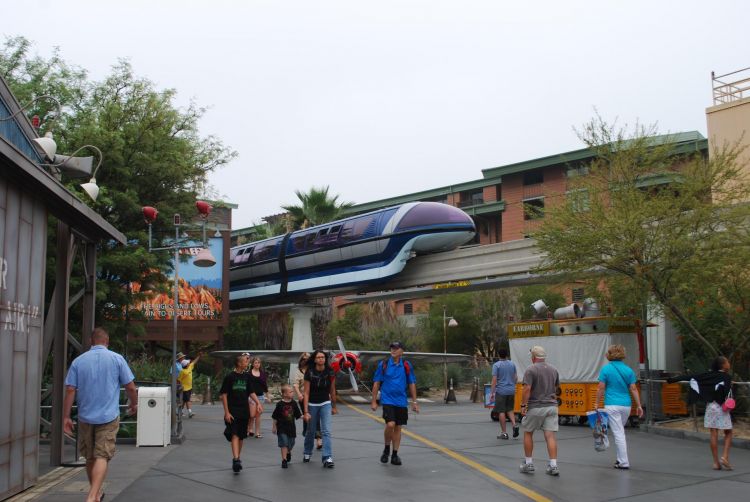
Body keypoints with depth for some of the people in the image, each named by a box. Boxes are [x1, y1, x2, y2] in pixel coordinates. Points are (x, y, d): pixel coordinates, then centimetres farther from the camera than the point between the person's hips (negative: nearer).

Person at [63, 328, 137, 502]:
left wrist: (66, 417, 1)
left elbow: (70, 390, -3)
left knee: (90, 457, 16)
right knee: (102, 457, -4)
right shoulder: (117, 359, -3)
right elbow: (130, 387, -3)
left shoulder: (78, 361, 2)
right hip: (108, 416, -3)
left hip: (85, 417, 3)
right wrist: (134, 404, 15)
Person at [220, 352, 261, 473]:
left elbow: (251, 392, 14)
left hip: (244, 411, 5)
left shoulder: (247, 376, 7)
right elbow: (223, 395, -6)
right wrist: (226, 412, -10)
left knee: (241, 436, 12)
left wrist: (258, 403, -2)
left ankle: (237, 458, 24)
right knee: (234, 435, -14)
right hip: (233, 412, -5)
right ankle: (236, 459, -21)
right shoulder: (229, 377, -8)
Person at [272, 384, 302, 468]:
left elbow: (298, 415, 6)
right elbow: (275, 417, -4)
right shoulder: (280, 404, -11)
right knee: (284, 444, -8)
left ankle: (288, 453, 46)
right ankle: (284, 460, -2)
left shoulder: (293, 403, -1)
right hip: (282, 428, -4)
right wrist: (274, 427, -1)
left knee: (291, 444, 16)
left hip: (291, 427, 4)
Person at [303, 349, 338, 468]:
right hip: (312, 404, -1)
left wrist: (334, 407, 12)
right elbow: (306, 393, -13)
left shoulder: (330, 373, -7)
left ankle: (327, 458, -13)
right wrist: (306, 411, -18)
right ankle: (307, 453, 37)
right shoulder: (309, 373, -14)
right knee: (311, 431, 13)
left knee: (326, 431, -11)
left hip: (325, 404, 1)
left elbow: (332, 391, 5)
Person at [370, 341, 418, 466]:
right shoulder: (383, 364, -1)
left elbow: (412, 384, 9)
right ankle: (386, 449, 7)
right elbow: (376, 383, 3)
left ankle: (395, 454, 19)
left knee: (398, 427, 7)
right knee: (390, 424, -18)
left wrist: (414, 402, 7)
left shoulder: (406, 366, 3)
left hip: (401, 401, 3)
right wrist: (374, 401, 1)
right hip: (387, 400, -3)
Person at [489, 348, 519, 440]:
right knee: (510, 409, 19)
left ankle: (504, 433, 4)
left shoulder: (496, 365, -8)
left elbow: (494, 379, -13)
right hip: (511, 390, 5)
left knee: (501, 411, 3)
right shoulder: (512, 364, 6)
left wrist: (492, 393, -10)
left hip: (501, 391, -4)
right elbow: (516, 378, 10)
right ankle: (514, 425, -2)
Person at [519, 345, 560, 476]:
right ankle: (553, 466, -4)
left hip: (535, 407, -4)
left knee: (528, 434, 12)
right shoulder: (553, 370, 9)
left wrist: (523, 405, -12)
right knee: (550, 435, 2)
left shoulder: (531, 370, -11)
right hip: (551, 406, 5)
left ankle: (529, 464, 16)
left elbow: (527, 389, -19)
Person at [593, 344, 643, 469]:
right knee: (620, 432, 20)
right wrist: (639, 406, 5)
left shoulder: (606, 369, -5)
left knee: (618, 433, -3)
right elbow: (633, 389, 1)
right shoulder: (628, 370, 3)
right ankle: (620, 458, 24)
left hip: (612, 405, -4)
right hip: (626, 405, 4)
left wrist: (597, 403, 3)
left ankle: (624, 462, -2)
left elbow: (601, 388, -5)